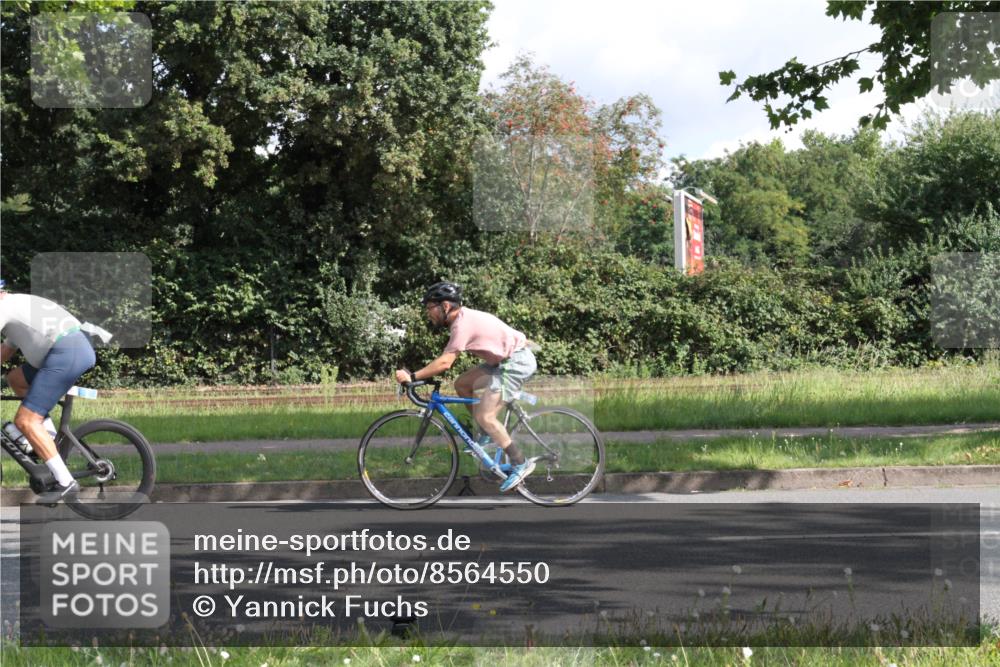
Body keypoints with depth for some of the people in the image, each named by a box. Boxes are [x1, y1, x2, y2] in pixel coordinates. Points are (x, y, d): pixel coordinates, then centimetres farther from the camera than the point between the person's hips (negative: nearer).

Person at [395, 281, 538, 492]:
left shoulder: (463, 323, -20)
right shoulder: (464, 317, 10)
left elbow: (445, 363, -26)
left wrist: (412, 376, -23)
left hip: (516, 362, -10)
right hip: (505, 360, 10)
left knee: (484, 416, -12)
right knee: (462, 384, 11)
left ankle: (520, 464, -5)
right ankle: (488, 436, 17)